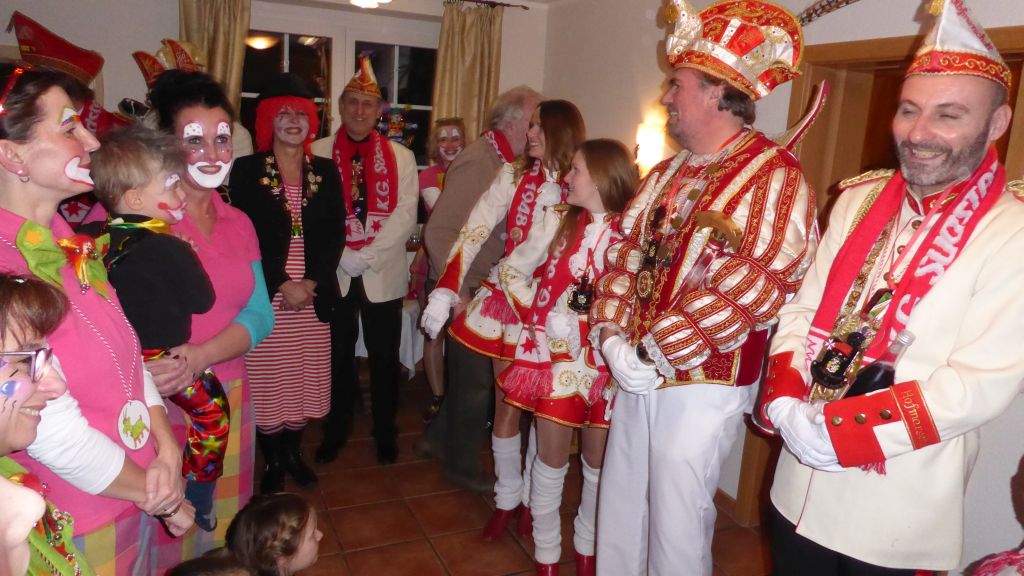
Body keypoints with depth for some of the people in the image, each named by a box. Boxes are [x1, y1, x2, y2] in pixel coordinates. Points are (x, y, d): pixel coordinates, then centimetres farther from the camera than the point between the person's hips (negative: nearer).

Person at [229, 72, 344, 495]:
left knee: (304, 377, 9)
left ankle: (294, 452, 29)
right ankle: (272, 461, 23)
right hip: (266, 295, -2)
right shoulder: (247, 170, 0)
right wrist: (282, 285, -13)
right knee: (266, 380, 4)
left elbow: (335, 234, 3)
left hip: (314, 294, 3)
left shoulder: (325, 171, 8)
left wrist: (312, 282, -9)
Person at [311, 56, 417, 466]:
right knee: (337, 356, 11)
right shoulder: (318, 153, 2)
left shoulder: (400, 156, 5)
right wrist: (343, 257, -14)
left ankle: (385, 433, 26)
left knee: (384, 358, 8)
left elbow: (405, 216, -4)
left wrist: (365, 256, -13)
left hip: (383, 274, 0)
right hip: (334, 274, 0)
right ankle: (336, 430, 30)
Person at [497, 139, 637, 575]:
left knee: (599, 463, 14)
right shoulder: (558, 220, -2)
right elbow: (511, 271, 6)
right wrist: (539, 314, -4)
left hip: (605, 363, 0)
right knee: (551, 459, 10)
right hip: (553, 355, 1)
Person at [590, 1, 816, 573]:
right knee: (621, 506, 19)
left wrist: (661, 350, -19)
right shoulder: (667, 174, 11)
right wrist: (614, 337, -7)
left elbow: (756, 288, -21)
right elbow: (626, 254, 8)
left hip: (703, 382, -7)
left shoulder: (776, 177, -13)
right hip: (636, 372, 7)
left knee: (676, 520, 7)